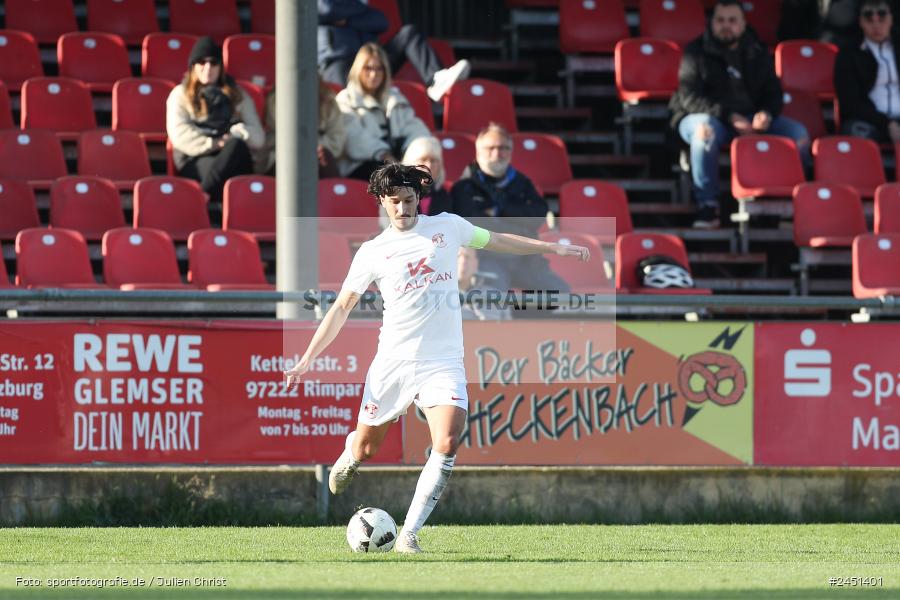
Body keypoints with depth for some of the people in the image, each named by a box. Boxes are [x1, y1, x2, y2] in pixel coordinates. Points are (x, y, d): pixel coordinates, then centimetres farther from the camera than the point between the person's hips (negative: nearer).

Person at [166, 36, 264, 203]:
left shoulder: (238, 95, 25)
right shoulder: (180, 94, 20)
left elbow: (258, 138, 15)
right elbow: (179, 135, 1)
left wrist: (236, 132, -5)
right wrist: (212, 144, -10)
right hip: (196, 161, -2)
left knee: (237, 146, -37)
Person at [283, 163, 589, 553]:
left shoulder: (448, 226, 6)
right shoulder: (372, 252, 3)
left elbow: (497, 241, 22)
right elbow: (342, 308, 8)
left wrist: (553, 248, 22)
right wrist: (307, 359, 4)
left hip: (444, 363, 0)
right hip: (393, 363, 0)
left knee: (448, 444, -21)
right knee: (365, 451, 8)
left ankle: (409, 534, -15)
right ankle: (351, 451, 48)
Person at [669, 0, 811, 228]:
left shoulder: (757, 52, 11)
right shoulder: (697, 52, -3)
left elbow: (773, 92, 14)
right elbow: (689, 97, -13)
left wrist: (766, 114, -11)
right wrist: (728, 116, -24)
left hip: (750, 119, 4)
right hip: (704, 116, -4)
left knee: (798, 133, -15)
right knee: (705, 129, -41)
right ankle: (707, 205, -35)